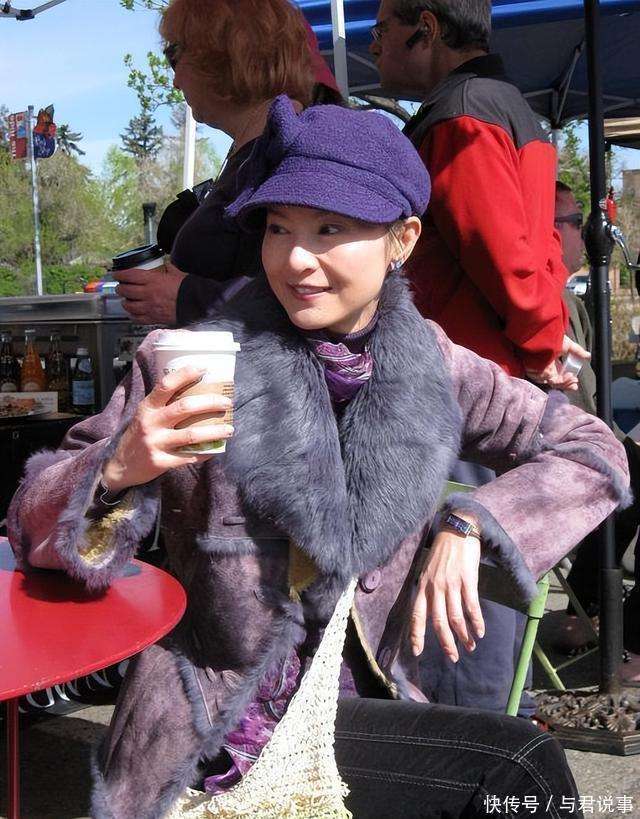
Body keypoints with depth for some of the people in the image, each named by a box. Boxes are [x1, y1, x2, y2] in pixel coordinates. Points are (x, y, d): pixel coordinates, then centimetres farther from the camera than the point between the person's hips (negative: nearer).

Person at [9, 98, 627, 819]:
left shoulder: (426, 365, -3)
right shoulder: (196, 367, -13)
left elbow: (593, 450, 3)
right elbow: (36, 528, -10)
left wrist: (469, 526, -14)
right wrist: (120, 469, -33)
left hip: (362, 702, 5)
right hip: (221, 738, -4)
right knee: (515, 761, -20)